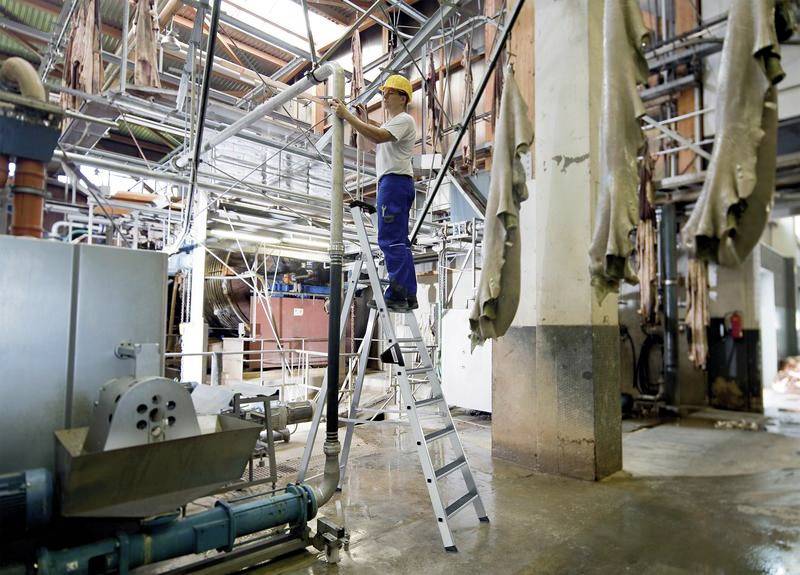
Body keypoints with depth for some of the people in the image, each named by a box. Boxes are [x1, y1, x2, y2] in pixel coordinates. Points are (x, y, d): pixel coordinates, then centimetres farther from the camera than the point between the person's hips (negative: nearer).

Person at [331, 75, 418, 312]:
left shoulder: (404, 120, -4)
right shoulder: (393, 123, 31)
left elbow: (378, 136, -21)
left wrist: (347, 116, -20)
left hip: (394, 181, -11)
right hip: (392, 182, 11)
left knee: (390, 238, -17)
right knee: (399, 240, 7)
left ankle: (397, 295, -19)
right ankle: (408, 296, 9)